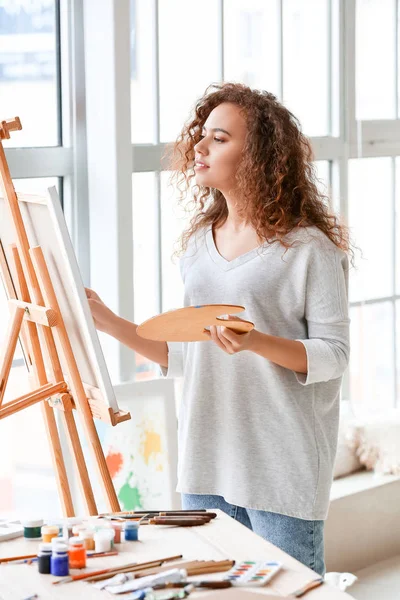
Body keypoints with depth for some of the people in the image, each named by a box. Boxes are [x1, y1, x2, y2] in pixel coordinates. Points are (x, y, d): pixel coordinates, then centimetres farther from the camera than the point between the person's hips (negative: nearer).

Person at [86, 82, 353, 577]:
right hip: (205, 463, 6)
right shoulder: (199, 244, 13)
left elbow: (333, 354, -10)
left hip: (282, 465, -6)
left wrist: (256, 342, -25)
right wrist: (111, 323, 7)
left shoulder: (307, 247, -7)